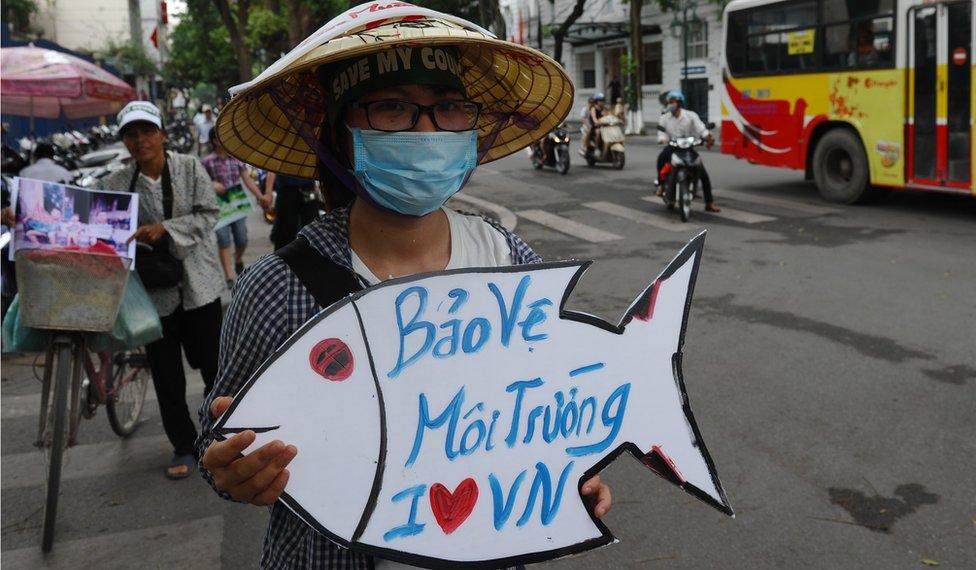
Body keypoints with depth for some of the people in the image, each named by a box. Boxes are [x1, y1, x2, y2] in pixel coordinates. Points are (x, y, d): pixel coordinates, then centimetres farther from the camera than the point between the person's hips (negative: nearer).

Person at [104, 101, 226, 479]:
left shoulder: (190, 167, -2)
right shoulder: (116, 184, 3)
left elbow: (208, 214, -9)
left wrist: (164, 229, -22)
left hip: (198, 284, -1)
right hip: (152, 291, 2)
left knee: (214, 367, 6)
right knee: (166, 377, 7)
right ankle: (183, 447, 22)